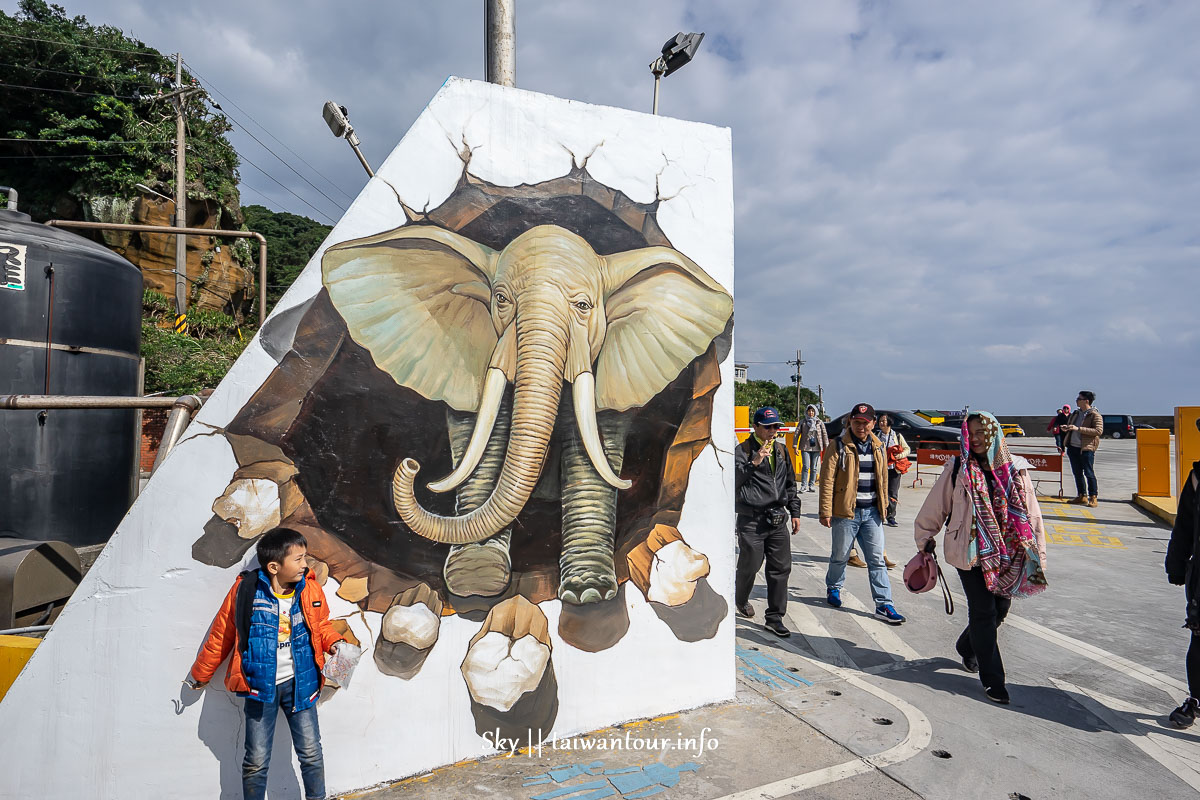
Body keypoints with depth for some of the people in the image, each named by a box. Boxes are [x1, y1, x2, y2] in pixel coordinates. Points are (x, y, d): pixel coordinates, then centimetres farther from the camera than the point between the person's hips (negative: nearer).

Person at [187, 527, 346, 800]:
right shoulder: (246, 589, -12)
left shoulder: (310, 588, -6)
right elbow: (221, 635, 2)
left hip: (299, 683, 2)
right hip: (260, 685, -2)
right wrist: (200, 674, 13)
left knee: (311, 754, 7)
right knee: (256, 761, 7)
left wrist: (333, 643, -9)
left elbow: (321, 624, 11)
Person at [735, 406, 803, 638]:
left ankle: (774, 618, 14)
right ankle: (740, 599, 36)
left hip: (778, 520, 5)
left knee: (781, 568, 3)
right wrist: (754, 462, -26)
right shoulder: (743, 450, -5)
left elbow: (790, 484, 23)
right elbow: (734, 480, -18)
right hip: (752, 520, -5)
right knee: (750, 566, 5)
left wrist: (794, 512, 19)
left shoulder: (781, 450, 14)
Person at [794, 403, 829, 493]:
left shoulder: (819, 422, 7)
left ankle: (811, 485, 15)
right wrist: (795, 447, -3)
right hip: (805, 448, -2)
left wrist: (827, 447, 4)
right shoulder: (803, 422, 3)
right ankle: (803, 486, -6)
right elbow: (797, 434, 2)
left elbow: (825, 434, 9)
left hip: (816, 448, 2)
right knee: (806, 467, -10)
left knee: (814, 468, 6)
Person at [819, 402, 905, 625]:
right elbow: (827, 480, -10)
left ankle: (884, 605, 9)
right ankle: (833, 588, 35)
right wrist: (825, 511, -13)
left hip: (872, 513, 4)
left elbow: (883, 479, 19)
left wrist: (883, 507, 18)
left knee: (877, 559, 4)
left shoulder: (878, 448, 9)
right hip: (846, 512, -4)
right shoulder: (839, 447, -7)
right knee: (840, 556, 11)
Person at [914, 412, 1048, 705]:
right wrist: (925, 540, 6)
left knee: (1000, 609, 11)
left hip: (1007, 554, 3)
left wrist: (1038, 553, 7)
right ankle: (992, 679, 11)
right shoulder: (957, 469, -5)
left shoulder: (1015, 469, 3)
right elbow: (933, 508, 2)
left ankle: (968, 648, 39)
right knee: (984, 611, -2)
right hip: (970, 551, -3)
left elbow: (1031, 513, 8)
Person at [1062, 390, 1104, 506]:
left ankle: (1093, 497, 4)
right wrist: (1066, 428, 6)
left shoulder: (1095, 415, -6)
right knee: (1077, 473, 11)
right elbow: (1069, 425, 31)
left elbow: (1099, 431, -17)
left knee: (1089, 473, -3)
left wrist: (1078, 428, -22)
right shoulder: (1075, 413, 16)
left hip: (1086, 448, -7)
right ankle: (1082, 496, 19)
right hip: (1073, 447, 7)